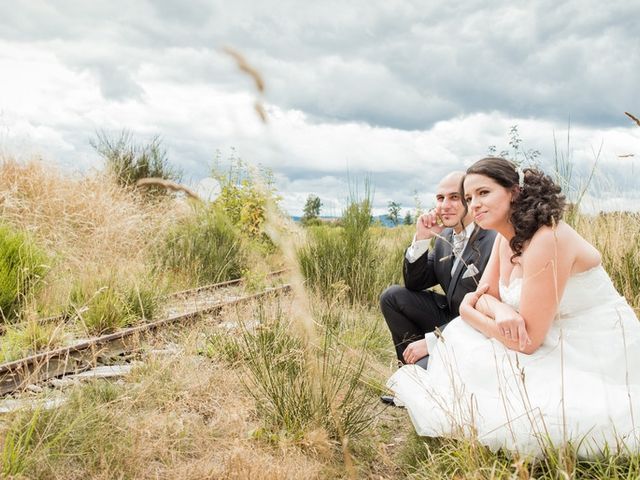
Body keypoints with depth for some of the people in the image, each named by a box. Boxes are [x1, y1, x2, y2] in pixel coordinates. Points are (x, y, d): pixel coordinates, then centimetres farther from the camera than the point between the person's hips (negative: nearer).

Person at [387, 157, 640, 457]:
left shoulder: (547, 239, -26)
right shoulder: (508, 237, 3)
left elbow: (528, 341, -24)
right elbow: (485, 294, 3)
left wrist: (467, 309, -10)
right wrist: (500, 310, -22)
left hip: (594, 362, -9)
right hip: (558, 347, 9)